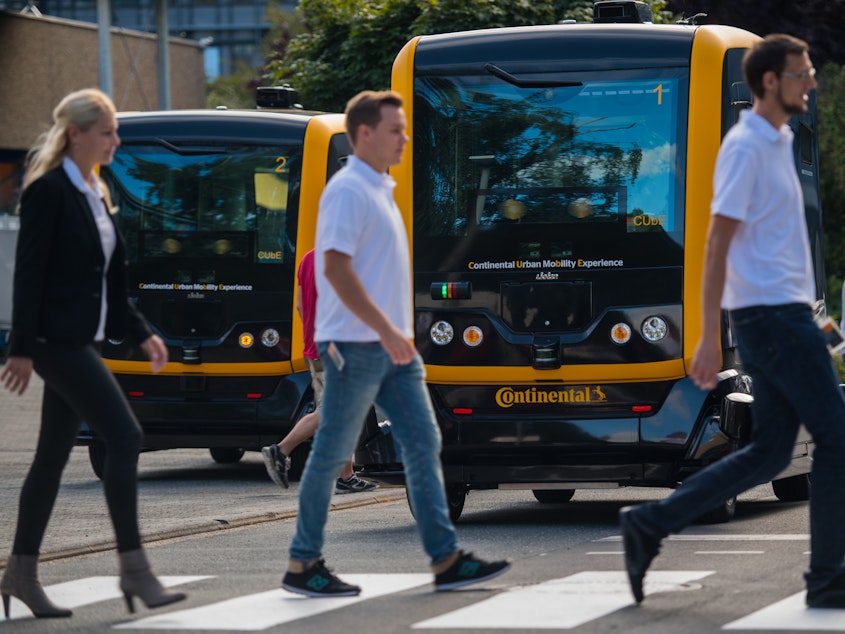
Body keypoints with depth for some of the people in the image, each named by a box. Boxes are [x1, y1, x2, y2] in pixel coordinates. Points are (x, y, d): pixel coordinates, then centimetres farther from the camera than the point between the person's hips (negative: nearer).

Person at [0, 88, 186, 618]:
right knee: (124, 436, -14)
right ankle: (134, 569, -11)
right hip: (57, 339, -9)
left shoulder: (95, 193, 15)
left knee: (54, 454, 11)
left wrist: (142, 334, 15)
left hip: (82, 341, 9)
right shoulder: (49, 191, -11)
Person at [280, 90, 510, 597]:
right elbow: (336, 267, -22)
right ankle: (303, 565, 7)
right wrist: (386, 330, -24)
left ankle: (447, 559, 4)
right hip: (356, 345, -9)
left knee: (424, 445, 4)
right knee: (332, 454, -1)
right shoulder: (348, 191, -14)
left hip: (392, 345, 9)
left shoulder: (381, 189, 16)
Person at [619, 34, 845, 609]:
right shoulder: (745, 148, -12)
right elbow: (717, 244, -16)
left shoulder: (777, 143, 17)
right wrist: (709, 339, -19)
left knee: (770, 452, 8)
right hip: (772, 314, -10)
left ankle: (650, 524, 9)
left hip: (783, 313, 10)